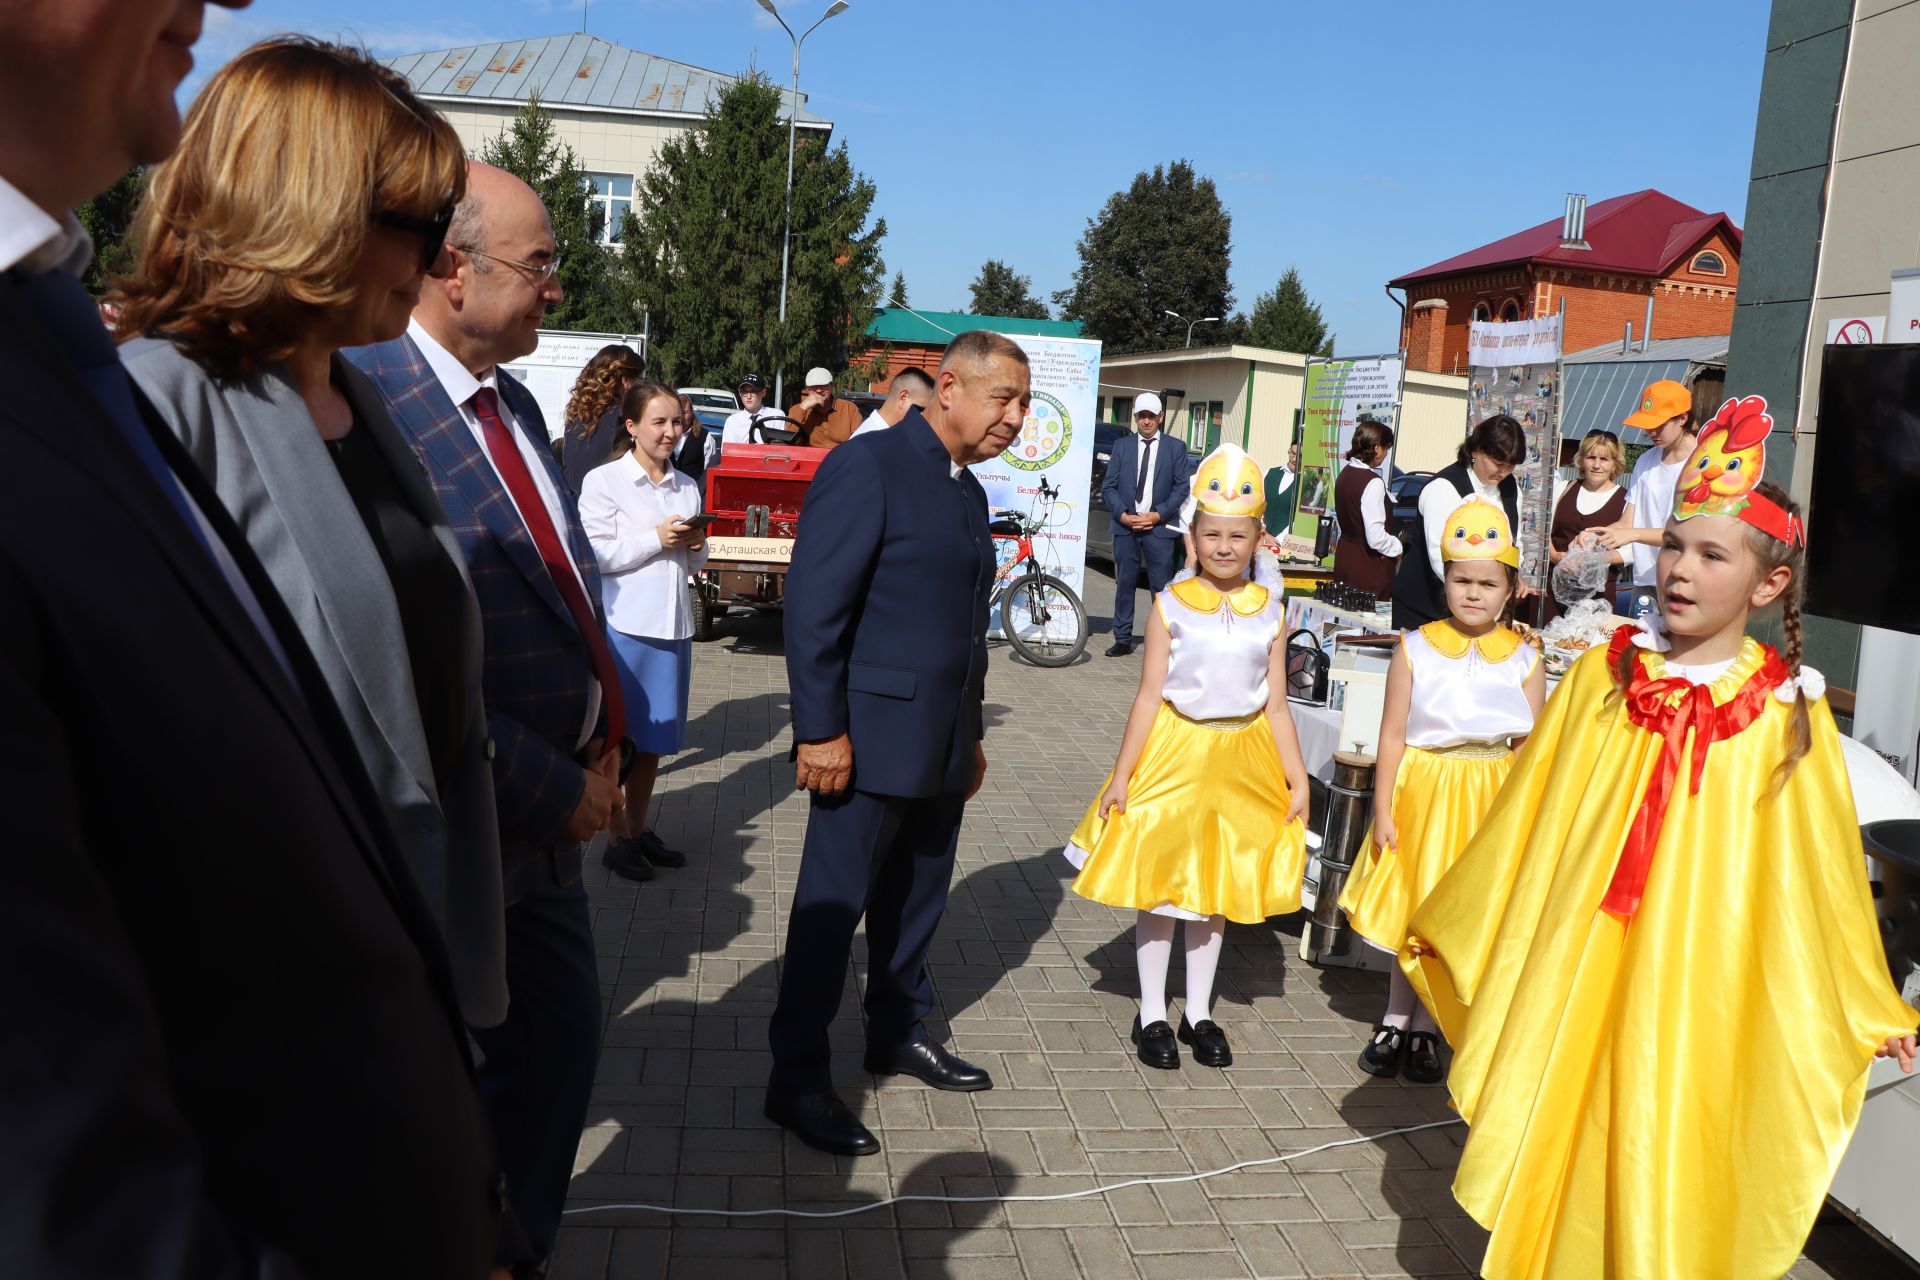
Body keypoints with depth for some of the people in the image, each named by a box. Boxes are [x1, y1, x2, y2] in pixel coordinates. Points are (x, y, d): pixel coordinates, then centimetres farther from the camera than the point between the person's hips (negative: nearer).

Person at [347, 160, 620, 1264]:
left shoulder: (517, 402, 9)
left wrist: (601, 746, 6)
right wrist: (557, 788, -18)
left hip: (552, 810, 9)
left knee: (563, 1038, 21)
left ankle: (524, 1243, 42)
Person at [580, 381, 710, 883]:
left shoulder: (686, 486, 11)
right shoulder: (604, 481, -5)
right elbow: (597, 556, -12)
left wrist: (695, 547, -5)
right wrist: (657, 539, -15)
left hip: (673, 624, 5)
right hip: (625, 623, -5)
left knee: (653, 737, 12)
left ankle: (640, 829, 25)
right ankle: (617, 839, 14)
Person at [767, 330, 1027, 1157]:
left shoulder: (968, 492, 14)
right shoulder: (868, 467, -12)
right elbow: (813, 607, -16)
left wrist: (972, 735, 19)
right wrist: (821, 731, -18)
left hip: (941, 746, 8)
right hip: (870, 738, -8)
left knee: (916, 898, 17)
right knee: (833, 907, 2)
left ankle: (898, 1032, 35)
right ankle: (797, 1079, 14)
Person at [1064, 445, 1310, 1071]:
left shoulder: (1268, 611, 0)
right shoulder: (1171, 606, -7)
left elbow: (1276, 704, 4)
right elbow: (1150, 694, -6)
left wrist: (1297, 779, 3)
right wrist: (1122, 773, -7)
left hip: (1242, 760, 3)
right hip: (1174, 751, -2)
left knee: (1217, 887, 13)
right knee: (1159, 885, 5)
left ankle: (1197, 1011, 27)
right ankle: (1151, 1013, 20)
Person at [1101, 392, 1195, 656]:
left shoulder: (1176, 448, 7)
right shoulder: (1121, 446, 12)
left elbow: (1183, 486, 1)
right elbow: (1108, 486, 8)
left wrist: (1158, 515, -9)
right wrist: (1122, 515, -7)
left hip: (1159, 527, -2)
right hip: (1125, 526, 2)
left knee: (1162, 585, -2)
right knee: (1124, 584, 5)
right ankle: (1123, 640, 11)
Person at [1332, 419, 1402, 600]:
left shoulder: (1345, 474, 6)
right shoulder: (1373, 482, -19)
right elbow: (1376, 537, -22)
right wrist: (1397, 547, -3)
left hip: (1344, 557, 8)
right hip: (1368, 568, -8)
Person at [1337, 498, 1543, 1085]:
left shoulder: (1524, 658, -1)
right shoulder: (1416, 649, -4)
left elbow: (1530, 748, 1)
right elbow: (1393, 735, -3)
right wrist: (1383, 810, -5)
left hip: (1488, 800, 1)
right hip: (1422, 790, 0)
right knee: (1410, 910, 9)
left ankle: (1424, 1028, 23)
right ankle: (1395, 1020, 25)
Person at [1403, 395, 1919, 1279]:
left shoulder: (1787, 711, -5)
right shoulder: (1603, 675, -1)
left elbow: (1822, 868, 5)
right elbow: (1527, 821, 8)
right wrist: (1453, 929, 14)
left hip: (1699, 983, -2)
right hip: (1576, 972, 2)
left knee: (1665, 1148, 3)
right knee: (1556, 1133, 10)